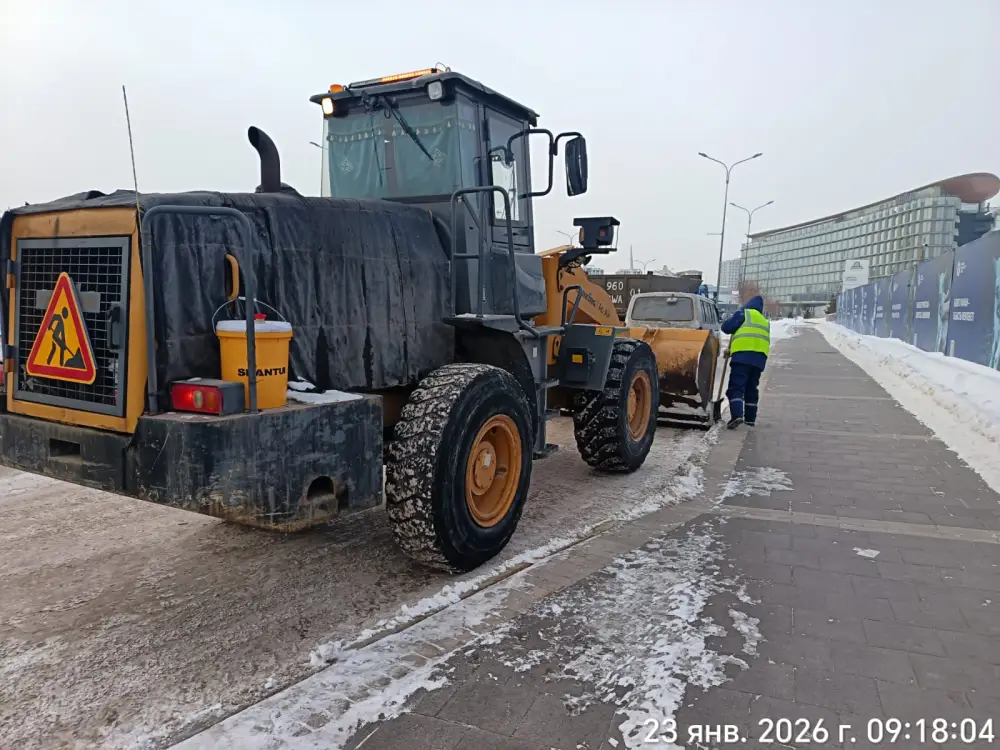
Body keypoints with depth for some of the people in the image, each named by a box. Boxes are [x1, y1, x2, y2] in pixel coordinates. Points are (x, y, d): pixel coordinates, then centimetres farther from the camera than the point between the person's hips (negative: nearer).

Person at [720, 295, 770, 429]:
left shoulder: (744, 313, 7)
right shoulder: (764, 321, 30)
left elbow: (726, 327, -2)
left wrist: (730, 320, 22)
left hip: (742, 354, -7)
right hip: (760, 357, 7)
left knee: (736, 387, -9)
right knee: (752, 388, 17)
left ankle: (737, 415, -25)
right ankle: (750, 418, 19)